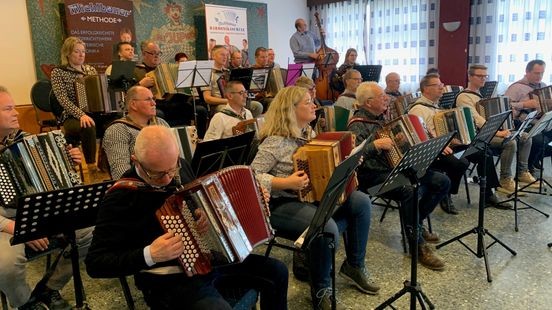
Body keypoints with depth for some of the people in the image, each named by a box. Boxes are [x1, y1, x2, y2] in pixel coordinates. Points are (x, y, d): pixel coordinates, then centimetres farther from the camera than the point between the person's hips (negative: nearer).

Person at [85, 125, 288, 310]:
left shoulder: (181, 167, 1)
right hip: (170, 280, -7)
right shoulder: (121, 197, -19)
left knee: (277, 272, 8)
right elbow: (95, 263, -17)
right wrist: (150, 255, -30)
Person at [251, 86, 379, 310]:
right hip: (281, 205, -8)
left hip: (312, 196, 9)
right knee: (327, 228, -33)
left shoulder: (307, 134, 8)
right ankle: (321, 290, -6)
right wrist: (286, 183, -32)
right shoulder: (275, 141, -18)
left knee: (361, 201, -6)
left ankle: (354, 265, 10)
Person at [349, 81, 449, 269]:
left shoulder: (383, 117, 15)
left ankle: (415, 223, 13)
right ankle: (418, 246, -18)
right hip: (375, 176, -9)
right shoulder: (358, 125, -11)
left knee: (442, 182, 0)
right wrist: (375, 144, -30)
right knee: (412, 191, -34)